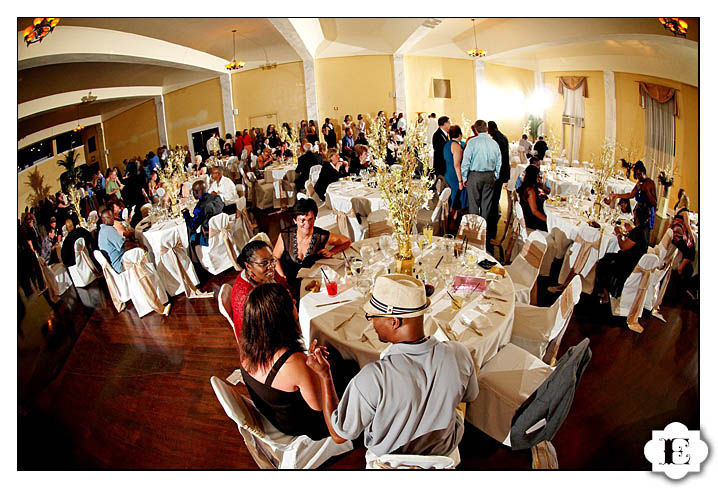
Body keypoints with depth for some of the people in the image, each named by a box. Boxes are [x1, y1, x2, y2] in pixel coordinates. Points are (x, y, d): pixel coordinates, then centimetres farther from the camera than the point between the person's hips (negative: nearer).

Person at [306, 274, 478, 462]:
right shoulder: (459, 354, -27)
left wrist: (324, 375, -16)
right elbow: (469, 397, -5)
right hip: (445, 455, 3)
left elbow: (339, 435, -22)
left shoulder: (372, 378, -38)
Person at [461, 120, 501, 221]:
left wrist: (464, 178, 0)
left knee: (474, 203, 4)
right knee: (486, 203, 11)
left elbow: (466, 161, -8)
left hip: (475, 175, -3)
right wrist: (495, 177, 19)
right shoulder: (494, 143, 3)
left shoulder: (472, 142, -9)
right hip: (490, 176, 4)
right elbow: (498, 163, 9)